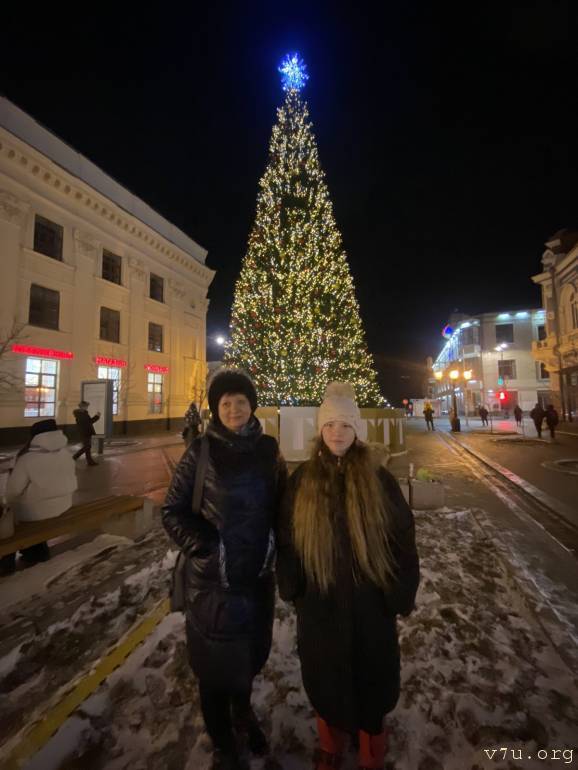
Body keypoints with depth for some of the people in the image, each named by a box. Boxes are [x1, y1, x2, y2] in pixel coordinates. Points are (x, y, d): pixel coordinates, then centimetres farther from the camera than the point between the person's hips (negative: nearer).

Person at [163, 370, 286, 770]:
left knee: (251, 650, 21)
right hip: (212, 576, -2)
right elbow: (173, 510, -6)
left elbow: (280, 505, 7)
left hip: (259, 573, 3)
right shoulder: (201, 452, -13)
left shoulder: (268, 449, -5)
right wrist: (202, 545, -17)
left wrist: (276, 544, -1)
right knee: (215, 660, 14)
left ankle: (243, 711, 53)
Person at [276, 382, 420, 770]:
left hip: (371, 603, -1)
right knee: (326, 681, 22)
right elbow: (286, 538, 0)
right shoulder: (303, 479, -8)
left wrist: (401, 595, -2)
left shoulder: (379, 480, -12)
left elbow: (403, 539, -4)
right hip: (319, 604, 1)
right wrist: (291, 589, 0)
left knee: (371, 681, 19)